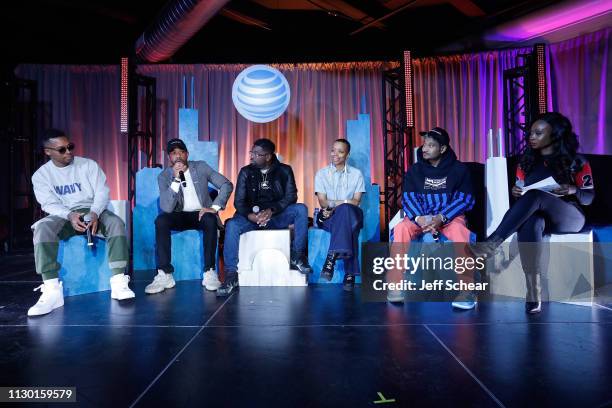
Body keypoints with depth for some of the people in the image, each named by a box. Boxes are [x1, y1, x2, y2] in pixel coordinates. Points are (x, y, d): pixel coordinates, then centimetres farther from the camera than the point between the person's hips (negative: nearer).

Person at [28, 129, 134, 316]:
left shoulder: (88, 165, 3)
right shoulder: (41, 175, 4)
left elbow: (102, 192, -4)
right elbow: (49, 204, -6)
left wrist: (94, 213, -24)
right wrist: (70, 215, -28)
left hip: (93, 211, 0)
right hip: (63, 215, 1)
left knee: (116, 222, -32)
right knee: (43, 228, -33)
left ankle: (118, 282, -36)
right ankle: (52, 291, -35)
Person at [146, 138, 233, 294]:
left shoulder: (201, 167, -1)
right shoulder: (164, 176, -3)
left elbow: (227, 185, -5)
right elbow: (167, 208, -17)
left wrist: (215, 207, -18)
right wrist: (176, 179, -25)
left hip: (201, 213, -1)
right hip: (179, 216, 1)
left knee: (210, 220, -34)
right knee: (160, 221, -29)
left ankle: (209, 272, -25)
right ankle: (165, 275, -25)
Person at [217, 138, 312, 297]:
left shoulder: (284, 171, 4)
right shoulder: (246, 172, 5)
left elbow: (291, 196, -6)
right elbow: (238, 201, -1)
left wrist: (271, 210, -23)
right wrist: (250, 215, -23)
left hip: (277, 215, 0)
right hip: (252, 216, 0)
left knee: (301, 209, -26)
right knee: (232, 225, -29)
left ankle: (297, 256, -18)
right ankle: (231, 276, -22)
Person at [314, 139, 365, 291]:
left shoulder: (357, 174, 11)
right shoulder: (321, 174, 11)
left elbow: (356, 203, -1)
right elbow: (323, 202, 0)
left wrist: (333, 206, -15)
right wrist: (344, 202, -16)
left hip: (351, 215, 1)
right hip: (328, 218, -1)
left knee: (345, 211, -38)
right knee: (349, 226, -36)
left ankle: (332, 257, -39)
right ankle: (350, 273, -39)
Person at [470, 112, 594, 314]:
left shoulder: (576, 162, 4)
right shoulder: (527, 161, 13)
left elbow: (589, 197, 5)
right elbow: (521, 189, 17)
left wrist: (573, 190, -17)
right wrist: (515, 192, -7)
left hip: (569, 217, -2)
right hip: (536, 215, 2)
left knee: (535, 196, -36)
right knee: (530, 224, -39)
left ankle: (492, 243, -43)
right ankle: (533, 291, -43)